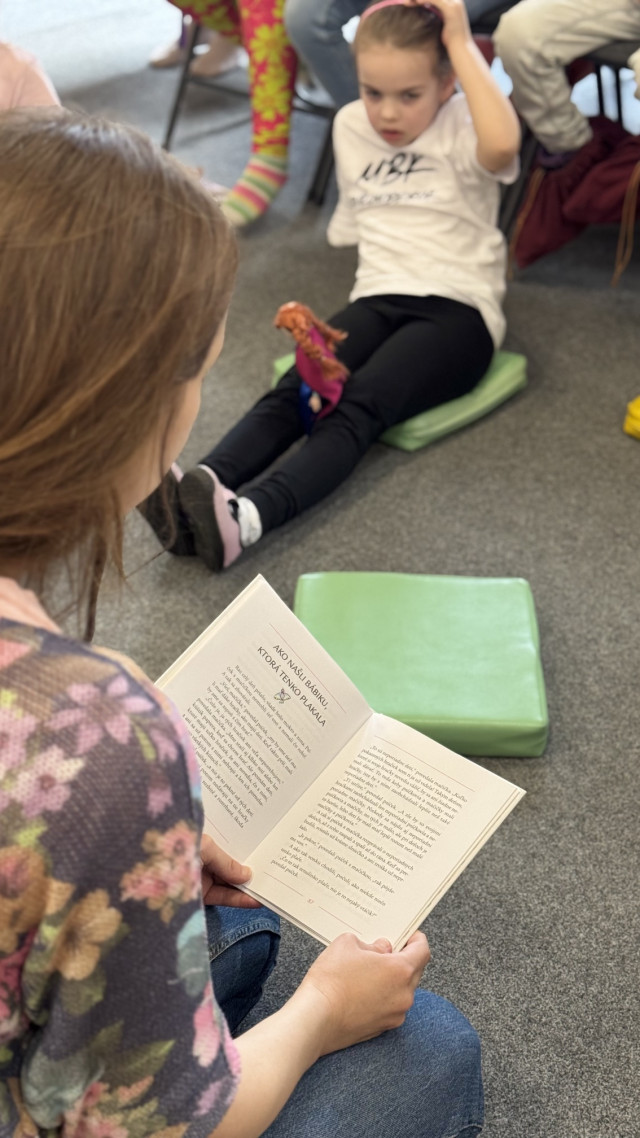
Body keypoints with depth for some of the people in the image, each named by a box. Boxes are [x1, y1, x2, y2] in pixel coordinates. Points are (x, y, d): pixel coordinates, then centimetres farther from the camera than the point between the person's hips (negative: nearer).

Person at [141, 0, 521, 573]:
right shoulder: (350, 125, 15)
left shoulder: (460, 128, -1)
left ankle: (247, 517, -54)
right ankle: (201, 486, -48)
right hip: (377, 297, 5)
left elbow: (502, 144, -27)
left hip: (458, 308, -5)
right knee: (296, 390, -26)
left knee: (360, 405, -32)